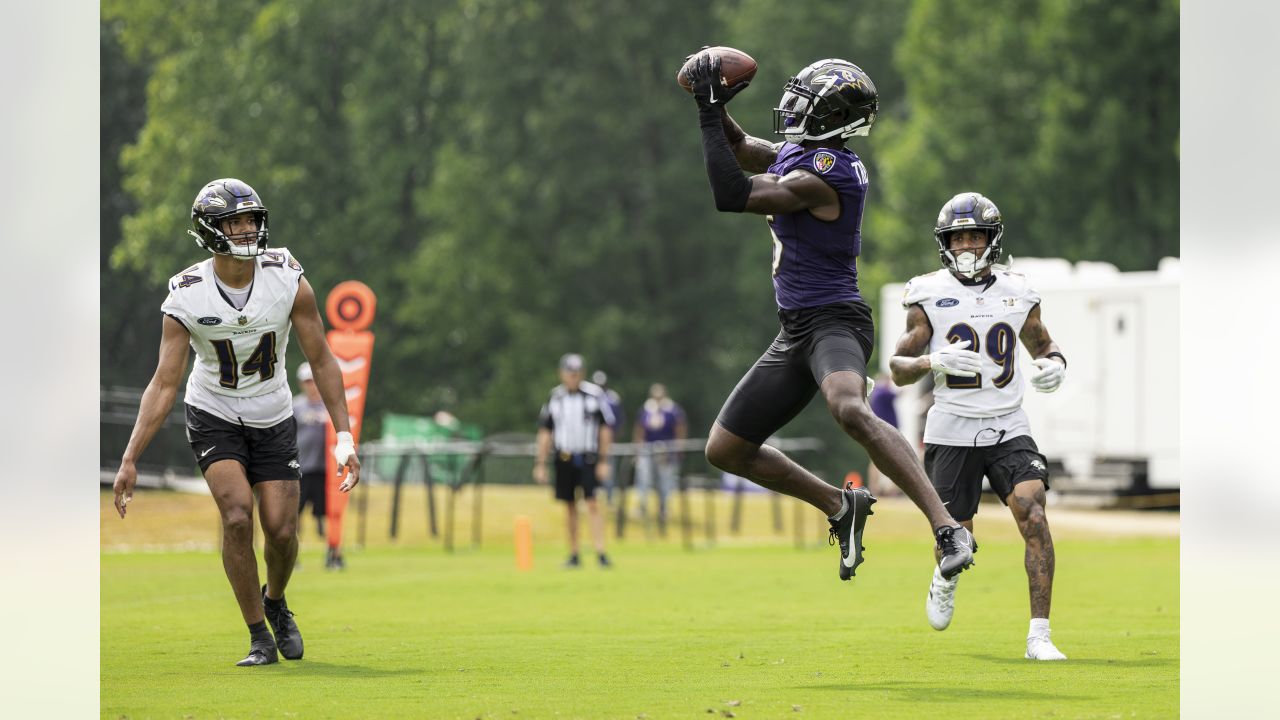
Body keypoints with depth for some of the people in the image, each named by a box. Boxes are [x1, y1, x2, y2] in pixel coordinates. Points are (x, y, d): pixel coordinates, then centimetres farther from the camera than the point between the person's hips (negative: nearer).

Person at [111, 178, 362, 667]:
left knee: (281, 530, -6)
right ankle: (259, 636, -5)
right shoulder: (187, 297, -18)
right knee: (237, 516, -20)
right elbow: (164, 384, -14)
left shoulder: (288, 281, -15)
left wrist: (344, 436, -12)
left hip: (273, 420, 2)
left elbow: (321, 361, -7)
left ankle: (275, 600, 29)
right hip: (214, 419, -2)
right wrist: (129, 461, -18)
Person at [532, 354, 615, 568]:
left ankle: (600, 552, -14)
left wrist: (603, 461, -4)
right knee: (569, 506, 7)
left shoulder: (594, 394, -3)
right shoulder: (555, 398, 5)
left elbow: (605, 429, 0)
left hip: (588, 458, -3)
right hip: (564, 459, 3)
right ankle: (573, 554, 14)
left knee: (593, 504, -12)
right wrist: (540, 464, 5)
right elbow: (545, 433, 9)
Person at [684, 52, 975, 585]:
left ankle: (947, 527, -41)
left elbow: (731, 197, -21)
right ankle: (840, 506, 23)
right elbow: (740, 150, 27)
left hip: (833, 321, -10)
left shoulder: (820, 175, -19)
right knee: (725, 449, 10)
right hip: (796, 331, 10)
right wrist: (716, 107, 8)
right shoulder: (797, 152, 10)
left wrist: (709, 113, -16)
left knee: (849, 410, -39)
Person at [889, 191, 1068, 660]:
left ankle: (1039, 636, -18)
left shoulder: (1017, 294, 5)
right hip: (951, 433, -1)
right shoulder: (930, 296, -2)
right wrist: (935, 361, -21)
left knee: (1033, 516, -20)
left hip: (1009, 429, 1)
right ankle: (945, 581, 44)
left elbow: (1043, 346, 21)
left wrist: (1054, 365, -2)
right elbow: (898, 368, -1)